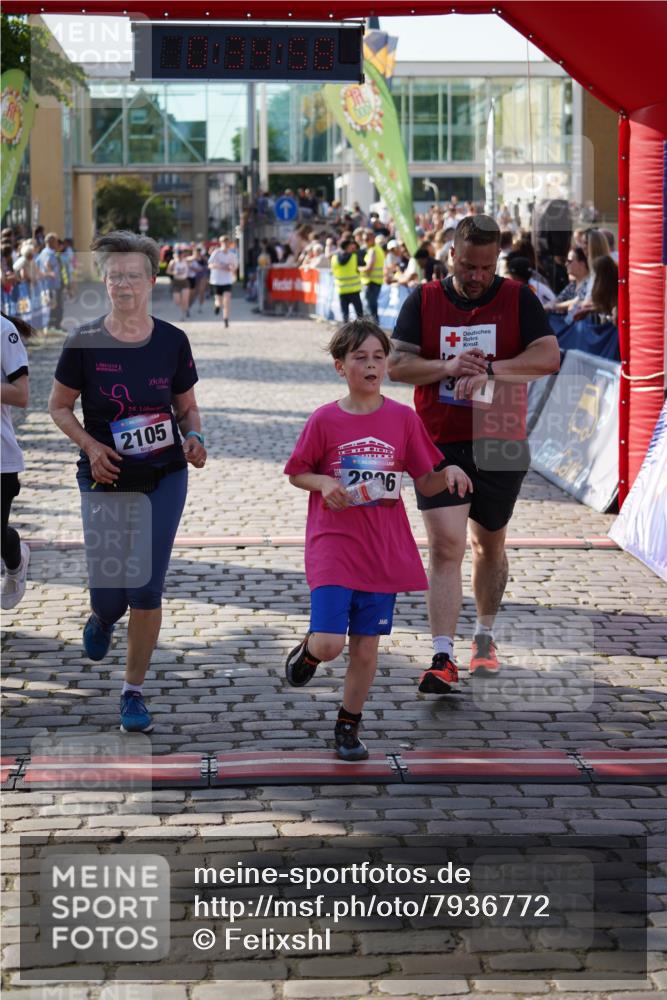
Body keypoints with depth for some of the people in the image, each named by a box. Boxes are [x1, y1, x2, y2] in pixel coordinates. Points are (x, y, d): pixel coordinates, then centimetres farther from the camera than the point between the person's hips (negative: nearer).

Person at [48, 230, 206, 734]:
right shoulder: (85, 342, -7)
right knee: (108, 592, 1)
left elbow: (187, 408, 9)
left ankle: (134, 693, 12)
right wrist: (90, 446, -13)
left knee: (147, 589, -3)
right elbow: (59, 406, 3)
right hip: (105, 479, 0)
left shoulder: (172, 342, -3)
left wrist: (194, 438, -12)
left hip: (164, 479, 0)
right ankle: (104, 617, 42)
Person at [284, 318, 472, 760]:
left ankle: (349, 727, 24)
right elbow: (297, 474, 6)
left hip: (384, 551, 2)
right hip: (333, 545, -2)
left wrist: (449, 472, -14)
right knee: (329, 644, -13)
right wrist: (324, 484, -13)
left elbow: (426, 483, 6)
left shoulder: (404, 419, 2)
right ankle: (307, 650, 23)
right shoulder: (324, 420, -3)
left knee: (366, 647, 7)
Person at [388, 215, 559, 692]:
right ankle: (443, 658, -15)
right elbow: (396, 365, -3)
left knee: (490, 545, 16)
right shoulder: (423, 300, 2)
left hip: (500, 444, 1)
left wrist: (488, 370, -23)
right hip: (439, 443, -1)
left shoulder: (518, 299, 0)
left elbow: (549, 356, -12)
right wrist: (448, 367, -20)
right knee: (446, 545, -13)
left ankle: (485, 637, 37)